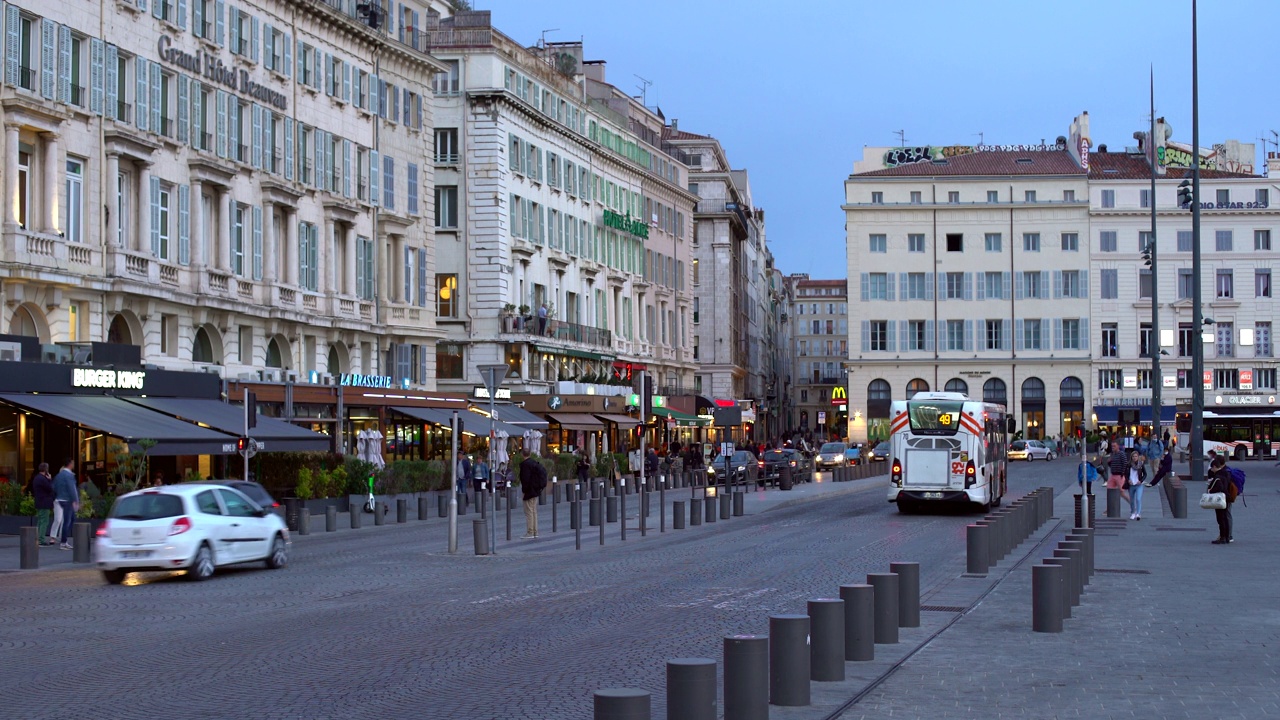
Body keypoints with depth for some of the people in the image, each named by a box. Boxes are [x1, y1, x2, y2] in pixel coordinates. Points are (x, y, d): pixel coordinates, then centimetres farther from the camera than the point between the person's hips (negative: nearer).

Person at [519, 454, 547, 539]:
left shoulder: (525, 464, -17)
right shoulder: (535, 462, 12)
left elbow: (525, 478, -22)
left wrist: (524, 490, -13)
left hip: (529, 491, -9)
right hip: (536, 490, 9)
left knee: (529, 512, -6)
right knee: (534, 512, 15)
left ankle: (530, 533, -7)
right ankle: (535, 532, 18)